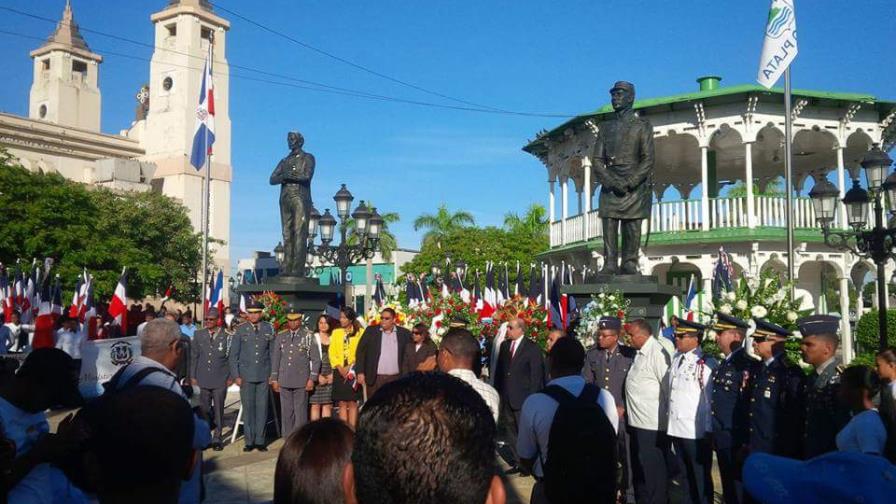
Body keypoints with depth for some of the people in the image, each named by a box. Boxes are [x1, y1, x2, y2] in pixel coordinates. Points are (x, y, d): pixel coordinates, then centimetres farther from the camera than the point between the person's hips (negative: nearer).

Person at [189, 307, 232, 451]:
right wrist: (193, 376, 7)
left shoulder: (227, 336, -2)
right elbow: (194, 356, 11)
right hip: (202, 379, 2)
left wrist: (231, 377, -1)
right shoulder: (198, 335, 7)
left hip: (220, 380, -2)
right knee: (203, 409, 5)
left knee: (218, 410, 2)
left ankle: (217, 439, 13)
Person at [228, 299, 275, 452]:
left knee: (262, 408, 2)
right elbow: (233, 355, 5)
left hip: (264, 376, 0)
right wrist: (236, 375, -1)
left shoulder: (269, 329, 5)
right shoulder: (240, 330, 3)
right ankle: (249, 441, 13)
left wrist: (272, 374, 3)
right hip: (246, 375, 0)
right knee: (248, 408, 3)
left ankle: (260, 440, 11)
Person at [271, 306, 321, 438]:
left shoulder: (308, 336, 1)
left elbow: (316, 359, 1)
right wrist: (274, 379, 10)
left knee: (300, 413, -1)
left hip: (301, 382, -3)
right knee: (286, 413, 6)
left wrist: (312, 379, -4)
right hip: (284, 381, 3)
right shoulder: (281, 336, 10)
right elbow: (275, 358, 14)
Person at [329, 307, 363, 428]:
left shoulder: (359, 332, 0)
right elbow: (332, 352, 6)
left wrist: (350, 367, -13)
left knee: (352, 403, -2)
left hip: (353, 372, -3)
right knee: (342, 403, 5)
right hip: (339, 373, 3)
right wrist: (340, 368, -7)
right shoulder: (336, 332, 11)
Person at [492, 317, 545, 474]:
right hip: (506, 398, 6)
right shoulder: (504, 345, 8)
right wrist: (498, 391, 7)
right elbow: (499, 369, 12)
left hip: (523, 398, -6)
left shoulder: (532, 348, -9)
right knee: (509, 431, 12)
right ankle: (516, 461, 24)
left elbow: (536, 375, -10)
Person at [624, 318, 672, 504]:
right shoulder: (640, 352, 10)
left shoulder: (657, 353, -18)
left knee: (652, 475, 3)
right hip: (637, 423, 9)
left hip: (652, 426, -9)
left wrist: (664, 417, -11)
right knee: (638, 472, 20)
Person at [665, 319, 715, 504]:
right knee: (688, 475, 20)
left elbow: (712, 398, -13)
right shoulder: (676, 359, 7)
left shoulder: (706, 363, -15)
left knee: (701, 477, 9)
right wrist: (667, 417, 13)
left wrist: (709, 429, -11)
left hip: (696, 431, -7)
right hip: (675, 428, 7)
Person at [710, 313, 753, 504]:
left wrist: (746, 443, -19)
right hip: (721, 438, 8)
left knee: (739, 488, 5)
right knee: (727, 488, 18)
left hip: (735, 440, -8)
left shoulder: (746, 365, -18)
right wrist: (714, 434, 15)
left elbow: (749, 405, -20)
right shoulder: (723, 363, 10)